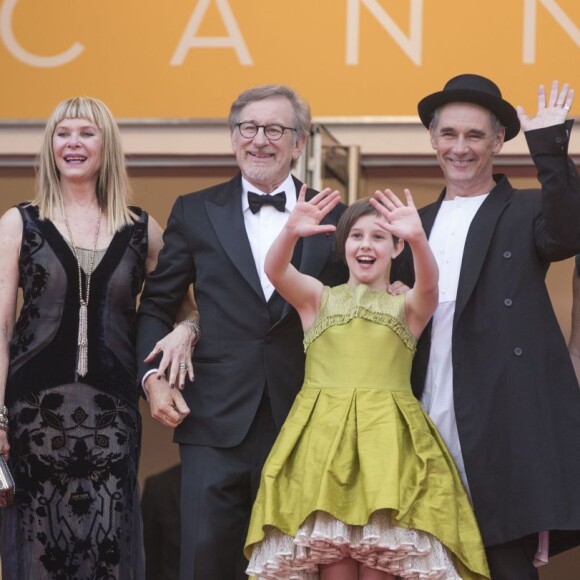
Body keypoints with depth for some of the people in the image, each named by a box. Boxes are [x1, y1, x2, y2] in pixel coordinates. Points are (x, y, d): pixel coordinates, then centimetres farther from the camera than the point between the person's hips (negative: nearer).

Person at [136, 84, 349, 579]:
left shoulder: (333, 219, 8)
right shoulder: (195, 213, 9)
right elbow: (156, 306, 12)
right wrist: (154, 375, -2)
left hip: (303, 425, 0)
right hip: (216, 425, 0)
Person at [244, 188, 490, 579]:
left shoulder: (407, 307, 10)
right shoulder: (318, 298, 12)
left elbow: (429, 283, -13)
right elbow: (275, 270, -7)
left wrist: (418, 238, -34)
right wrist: (291, 233, -28)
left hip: (389, 443, 0)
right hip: (322, 440, 1)